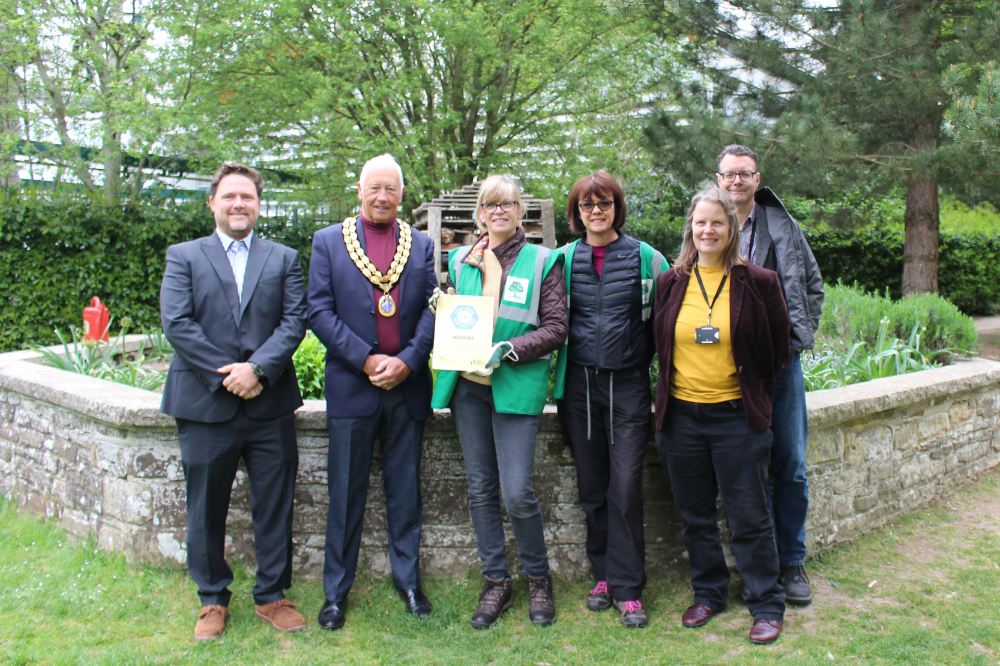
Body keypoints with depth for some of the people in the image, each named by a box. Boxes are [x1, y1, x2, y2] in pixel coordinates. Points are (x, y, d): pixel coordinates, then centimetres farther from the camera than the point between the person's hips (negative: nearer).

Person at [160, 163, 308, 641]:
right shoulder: (183, 257, 6)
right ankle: (213, 599, 27)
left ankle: (271, 595, 24)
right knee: (206, 509, 10)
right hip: (205, 405, -1)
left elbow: (295, 320, -1)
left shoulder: (283, 259, 10)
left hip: (269, 404, 1)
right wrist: (226, 375, -13)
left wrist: (258, 368, -15)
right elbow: (176, 324, -5)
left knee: (275, 507, 7)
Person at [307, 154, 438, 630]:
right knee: (346, 494, 6)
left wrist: (408, 361, -12)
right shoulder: (328, 241, 5)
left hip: (407, 385, 2)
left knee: (405, 489, 11)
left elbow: (432, 309, 3)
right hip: (352, 387, -1)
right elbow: (320, 310, -3)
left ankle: (408, 580, 25)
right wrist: (366, 359, -13)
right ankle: (336, 591, 19)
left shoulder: (422, 245, 10)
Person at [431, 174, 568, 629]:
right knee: (481, 489, 8)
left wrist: (510, 349, -15)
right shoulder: (460, 260, 14)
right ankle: (496, 583, 22)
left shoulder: (542, 261, 4)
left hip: (516, 386, -4)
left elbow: (556, 328, -1)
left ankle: (538, 578, 16)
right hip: (467, 384, 4)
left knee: (517, 492, -8)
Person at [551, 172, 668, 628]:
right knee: (592, 487, 10)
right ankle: (604, 575, 24)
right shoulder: (564, 259, 6)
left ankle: (627, 588, 7)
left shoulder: (644, 257, 1)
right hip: (578, 385, 2)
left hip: (628, 384, -2)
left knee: (625, 487, -4)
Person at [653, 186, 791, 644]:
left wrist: (752, 392, 4)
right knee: (695, 516, 14)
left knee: (749, 517, 4)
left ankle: (766, 606, 20)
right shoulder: (670, 283, 3)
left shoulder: (759, 283, -4)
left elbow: (777, 350, 6)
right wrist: (669, 391, 10)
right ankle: (708, 593, 31)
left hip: (737, 416, -3)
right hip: (680, 414, 3)